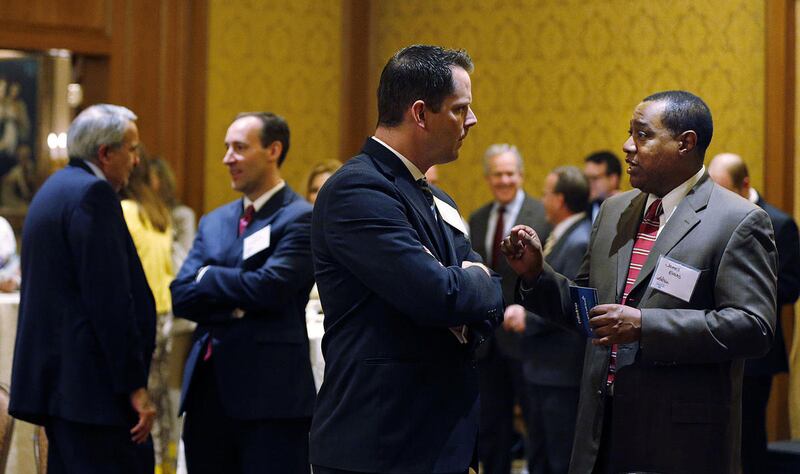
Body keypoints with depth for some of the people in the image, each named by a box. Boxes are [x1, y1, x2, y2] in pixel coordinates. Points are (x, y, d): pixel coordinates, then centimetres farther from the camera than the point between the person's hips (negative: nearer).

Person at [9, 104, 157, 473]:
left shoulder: (54, 189, 19)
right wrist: (134, 385, -17)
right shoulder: (92, 194, -12)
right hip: (91, 386, -11)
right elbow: (110, 299, -18)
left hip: (55, 374, 11)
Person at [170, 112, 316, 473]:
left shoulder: (300, 219, -5)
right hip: (208, 389, 7)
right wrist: (237, 299, -10)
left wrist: (207, 277, -2)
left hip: (269, 394, -7)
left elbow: (269, 287, -18)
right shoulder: (214, 223, 16)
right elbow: (181, 296, 6)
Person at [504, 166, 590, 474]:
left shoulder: (580, 243, -19)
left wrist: (527, 319, -14)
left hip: (562, 371, -10)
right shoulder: (560, 236, 12)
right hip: (541, 368, 10)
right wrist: (525, 309, 4)